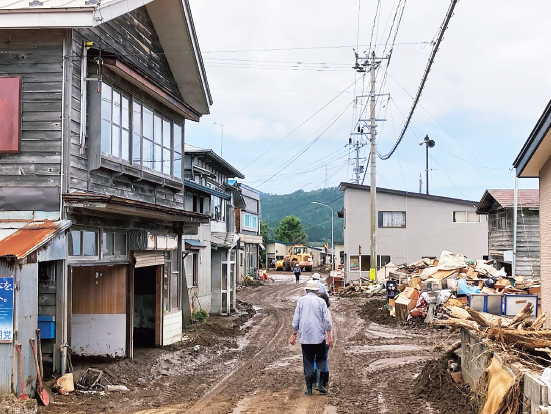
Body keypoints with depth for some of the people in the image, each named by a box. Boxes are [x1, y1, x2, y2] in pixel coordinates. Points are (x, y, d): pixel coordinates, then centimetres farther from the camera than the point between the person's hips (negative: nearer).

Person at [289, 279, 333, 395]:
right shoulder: (321, 301, 0)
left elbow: (296, 318, 2)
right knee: (321, 360, 12)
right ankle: (319, 384, -1)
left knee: (308, 363, 6)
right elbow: (327, 319, -2)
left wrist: (294, 334, 9)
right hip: (319, 337, -1)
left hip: (305, 337, 1)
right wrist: (329, 335, 2)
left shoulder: (301, 300, 3)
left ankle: (309, 389, 8)